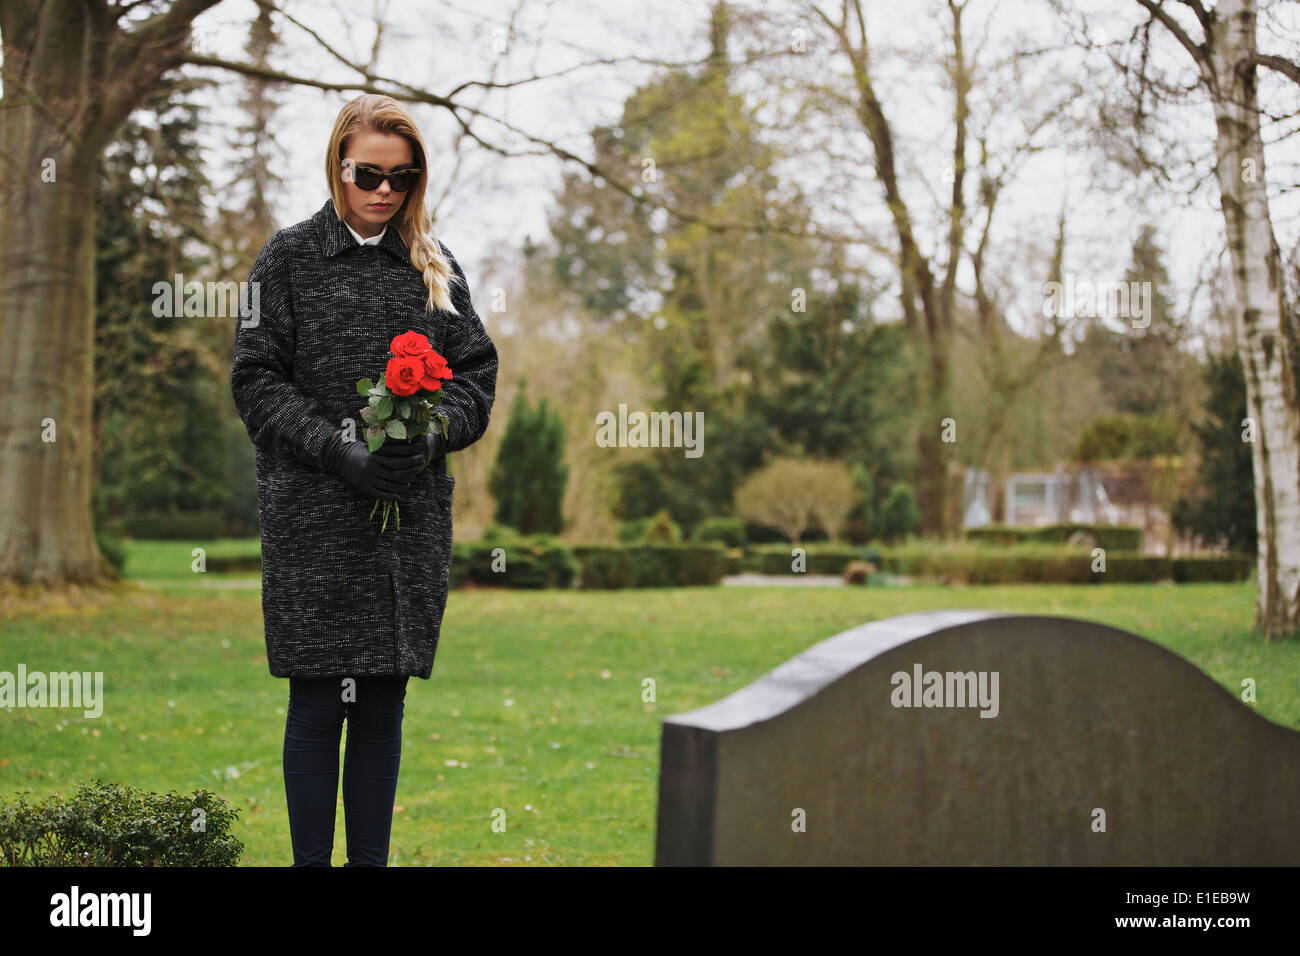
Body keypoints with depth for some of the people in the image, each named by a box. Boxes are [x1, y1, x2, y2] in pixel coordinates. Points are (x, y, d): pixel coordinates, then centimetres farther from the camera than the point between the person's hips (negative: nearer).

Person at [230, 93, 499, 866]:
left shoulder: (437, 265, 11)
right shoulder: (290, 258, 2)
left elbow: (477, 375, 9)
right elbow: (257, 381, -3)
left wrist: (431, 437, -11)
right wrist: (339, 451, -16)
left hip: (413, 514, 3)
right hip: (315, 518, -3)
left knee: (384, 703, 7)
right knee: (319, 705, -2)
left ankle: (373, 859, 16)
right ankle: (311, 859, 7)